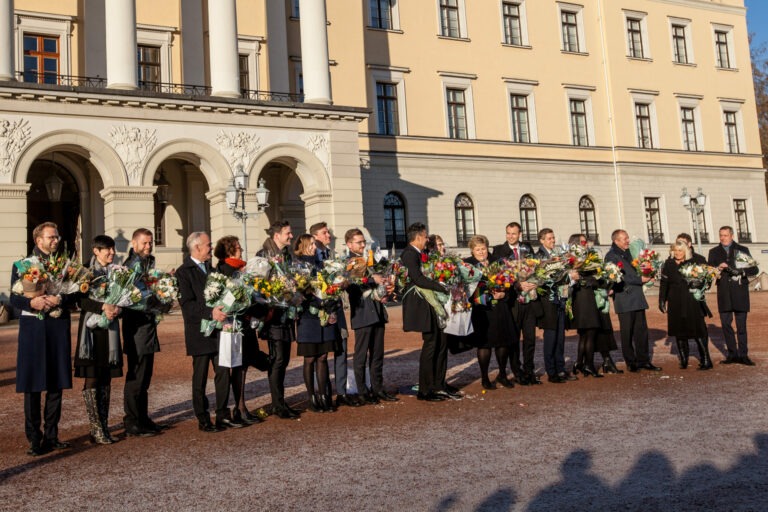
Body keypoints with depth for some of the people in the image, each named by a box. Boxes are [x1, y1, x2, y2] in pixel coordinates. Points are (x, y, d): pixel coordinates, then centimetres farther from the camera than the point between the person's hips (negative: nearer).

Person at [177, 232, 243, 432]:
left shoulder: (210, 268, 15)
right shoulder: (183, 272, -10)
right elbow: (186, 304, -19)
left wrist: (222, 311, 3)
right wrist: (210, 313, -30)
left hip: (218, 330, 7)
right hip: (200, 332, -6)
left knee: (223, 373, 6)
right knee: (200, 378, 4)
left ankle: (223, 415, 15)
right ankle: (203, 420, 13)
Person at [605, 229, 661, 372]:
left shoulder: (628, 253, 18)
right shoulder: (611, 256, -7)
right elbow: (620, 277, -15)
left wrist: (646, 276, 4)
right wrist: (640, 279, -15)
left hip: (637, 297, 7)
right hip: (624, 300, -7)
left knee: (641, 330, 7)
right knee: (627, 332, 1)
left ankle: (643, 360, 13)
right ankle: (631, 362, 9)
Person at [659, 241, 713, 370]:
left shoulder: (693, 263, 1)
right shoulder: (668, 265, 6)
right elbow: (664, 284, 8)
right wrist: (662, 300, 6)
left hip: (692, 302, -2)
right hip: (676, 304, 3)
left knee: (698, 330, -5)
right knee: (679, 332, 8)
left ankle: (705, 360, -1)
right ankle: (683, 360, 17)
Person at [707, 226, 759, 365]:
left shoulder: (742, 250, 7)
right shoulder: (714, 252, 12)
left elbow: (754, 269, 2)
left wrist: (741, 271, -16)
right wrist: (718, 268, -15)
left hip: (740, 292, -2)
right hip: (724, 294, 2)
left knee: (741, 325, 1)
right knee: (726, 324, 3)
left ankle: (743, 355, 7)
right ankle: (732, 354, 11)